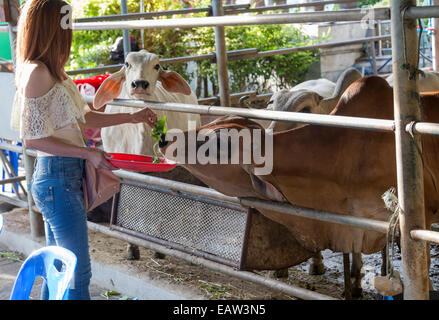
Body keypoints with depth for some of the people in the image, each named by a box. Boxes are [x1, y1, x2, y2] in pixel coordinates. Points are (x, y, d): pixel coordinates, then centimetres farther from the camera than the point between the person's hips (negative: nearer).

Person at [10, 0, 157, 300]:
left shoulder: (52, 71, 12)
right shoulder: (37, 73, -17)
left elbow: (83, 117, 17)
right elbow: (33, 138, -18)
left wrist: (131, 117, 17)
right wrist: (88, 154, -19)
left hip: (66, 176, 10)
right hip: (57, 177, -10)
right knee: (78, 271, -4)